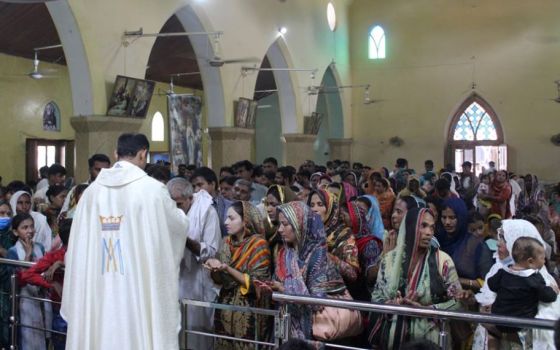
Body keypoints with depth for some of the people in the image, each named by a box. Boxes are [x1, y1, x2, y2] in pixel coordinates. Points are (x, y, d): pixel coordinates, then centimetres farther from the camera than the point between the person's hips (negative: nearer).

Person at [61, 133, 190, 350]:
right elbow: (180, 224, 5)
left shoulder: (92, 190, 1)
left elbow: (78, 245, 7)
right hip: (140, 289, -4)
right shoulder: (152, 188, -10)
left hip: (97, 290, 4)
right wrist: (176, 210, 24)